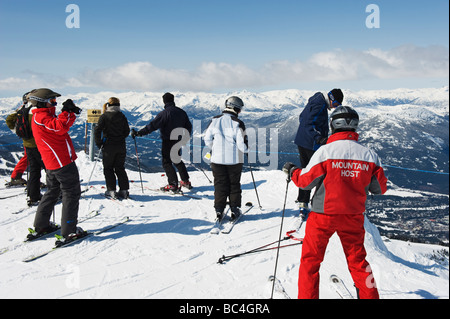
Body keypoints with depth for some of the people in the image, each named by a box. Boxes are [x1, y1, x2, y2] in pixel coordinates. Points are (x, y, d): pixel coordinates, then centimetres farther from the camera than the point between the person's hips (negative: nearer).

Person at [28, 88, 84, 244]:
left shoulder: (40, 116, 17)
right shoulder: (41, 117, -15)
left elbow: (58, 125, 19)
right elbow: (60, 127, -32)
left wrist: (71, 112, 7)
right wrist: (67, 111, -21)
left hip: (52, 163, 10)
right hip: (63, 161, -10)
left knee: (52, 192, 21)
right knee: (71, 193, -4)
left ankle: (41, 225, 29)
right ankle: (69, 231, -1)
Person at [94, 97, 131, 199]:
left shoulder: (104, 116, -7)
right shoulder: (122, 116, 2)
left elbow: (97, 131, -12)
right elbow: (127, 131, 7)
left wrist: (99, 143, -1)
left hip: (108, 146, -3)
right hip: (121, 146, 3)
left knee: (108, 168, 9)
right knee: (120, 168, 12)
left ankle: (111, 191, 4)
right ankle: (124, 190, 8)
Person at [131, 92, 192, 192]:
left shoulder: (164, 113, -16)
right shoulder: (181, 112, 5)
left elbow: (152, 126, -22)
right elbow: (188, 126, 16)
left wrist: (138, 133, -19)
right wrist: (187, 136, 34)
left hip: (168, 141, -6)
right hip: (178, 141, 7)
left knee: (167, 162, 2)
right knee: (177, 160, 21)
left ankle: (173, 185, -4)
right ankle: (186, 181, 23)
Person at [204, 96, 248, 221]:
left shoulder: (215, 120, -2)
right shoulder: (238, 123, -14)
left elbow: (207, 139, 4)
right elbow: (242, 144, -16)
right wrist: (246, 149, 7)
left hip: (217, 159, 3)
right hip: (234, 160, -2)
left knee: (220, 184, 12)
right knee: (234, 185, 13)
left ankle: (219, 210, 12)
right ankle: (235, 209, 18)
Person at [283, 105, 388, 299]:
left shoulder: (325, 151, -15)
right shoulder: (369, 155, -6)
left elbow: (306, 181, -8)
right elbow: (380, 189, 4)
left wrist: (292, 171, 11)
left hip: (323, 215, -3)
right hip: (353, 216, 3)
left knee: (310, 259, 12)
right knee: (357, 260, 20)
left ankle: (307, 296, 17)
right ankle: (369, 294, 29)